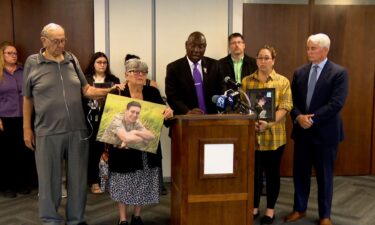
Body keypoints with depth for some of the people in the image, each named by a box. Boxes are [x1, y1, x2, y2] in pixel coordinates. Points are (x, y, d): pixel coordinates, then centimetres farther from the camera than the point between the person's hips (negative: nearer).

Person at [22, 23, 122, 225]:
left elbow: (86, 90, 9)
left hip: (77, 130, 3)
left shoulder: (72, 60, 7)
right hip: (47, 132, -2)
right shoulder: (32, 63, 1)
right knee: (49, 179, 8)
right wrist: (27, 128, 5)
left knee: (78, 177, 11)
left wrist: (109, 91, -6)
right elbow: (27, 98, 6)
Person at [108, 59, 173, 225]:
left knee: (144, 183, 12)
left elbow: (163, 115, 0)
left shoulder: (153, 92, 2)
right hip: (124, 147, -3)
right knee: (123, 183, 7)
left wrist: (169, 113, -24)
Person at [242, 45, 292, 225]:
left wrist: (269, 123, -22)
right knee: (254, 172, 8)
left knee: (272, 172, 9)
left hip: (274, 136, -1)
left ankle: (270, 209, 23)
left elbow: (285, 107, -7)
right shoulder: (246, 81, 6)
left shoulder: (283, 81, 1)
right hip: (252, 135, 1)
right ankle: (254, 207, 25)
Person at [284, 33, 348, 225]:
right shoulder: (299, 72, 7)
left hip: (325, 132, -4)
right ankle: (299, 209, 28)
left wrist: (312, 119, -19)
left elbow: (337, 103, -16)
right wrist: (299, 117, -14)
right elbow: (292, 100, 5)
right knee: (300, 173, 11)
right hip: (302, 130, 4)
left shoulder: (339, 72, -7)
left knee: (324, 175, 9)